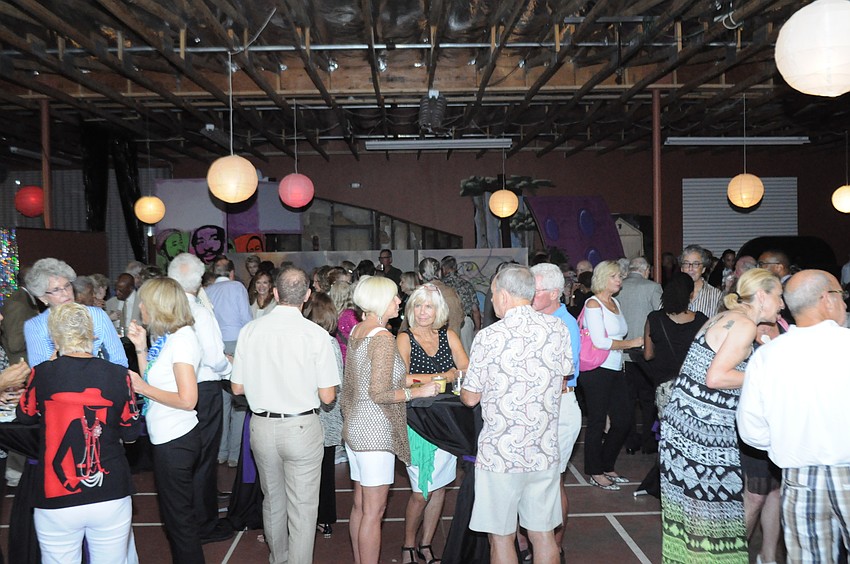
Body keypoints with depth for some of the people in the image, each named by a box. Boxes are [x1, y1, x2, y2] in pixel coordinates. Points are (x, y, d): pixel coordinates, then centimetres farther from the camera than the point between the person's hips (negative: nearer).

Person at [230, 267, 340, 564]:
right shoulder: (316, 334, -13)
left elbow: (238, 388, 3)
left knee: (272, 501, 23)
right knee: (302, 508, 7)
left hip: (261, 426, 5)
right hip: (302, 428, -4)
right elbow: (327, 396, -10)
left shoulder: (250, 330, -4)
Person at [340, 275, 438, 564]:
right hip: (374, 432, -9)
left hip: (354, 427, 9)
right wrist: (419, 391, -13)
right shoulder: (383, 337, -19)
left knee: (360, 505, 17)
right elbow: (379, 394, -21)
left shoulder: (356, 330, 8)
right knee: (373, 511, 0)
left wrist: (400, 380, 18)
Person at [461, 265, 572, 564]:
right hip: (545, 451, 4)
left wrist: (462, 390, 17)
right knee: (544, 535, 16)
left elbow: (471, 398, -6)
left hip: (500, 453, -4)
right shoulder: (558, 328, -2)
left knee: (501, 538, 10)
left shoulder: (488, 336, -14)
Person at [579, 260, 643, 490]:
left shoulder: (615, 302, 15)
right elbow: (600, 341, -18)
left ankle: (607, 466, 27)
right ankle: (595, 473, 15)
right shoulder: (593, 303, -11)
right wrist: (632, 343, -12)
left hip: (615, 369, 8)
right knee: (597, 422, 2)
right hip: (597, 370, -8)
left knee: (624, 419, 11)